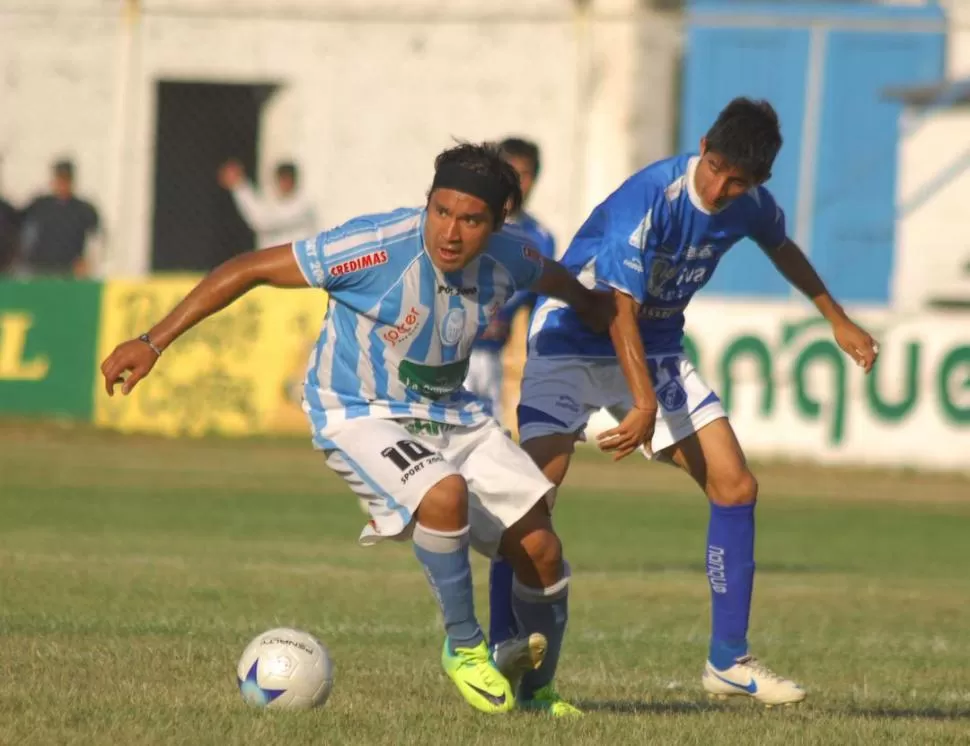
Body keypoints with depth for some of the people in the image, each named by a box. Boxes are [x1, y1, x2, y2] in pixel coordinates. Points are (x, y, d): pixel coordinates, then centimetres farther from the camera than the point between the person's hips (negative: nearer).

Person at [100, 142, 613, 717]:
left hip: (452, 412, 6)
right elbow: (251, 270, -25)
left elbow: (558, 281, 15)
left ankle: (538, 690, 21)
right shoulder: (378, 247, -29)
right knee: (444, 493, -35)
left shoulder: (508, 258, -12)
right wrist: (153, 343, -26)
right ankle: (464, 649, -13)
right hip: (362, 414, -6)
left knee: (539, 546, -3)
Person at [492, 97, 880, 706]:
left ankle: (729, 661, 8)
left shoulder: (750, 205, -7)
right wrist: (646, 406, -36)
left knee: (736, 488, -2)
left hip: (656, 349, 6)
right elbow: (619, 309, -29)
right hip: (573, 340, -6)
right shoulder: (650, 200, -28)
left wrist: (838, 321, 27)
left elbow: (782, 248, 18)